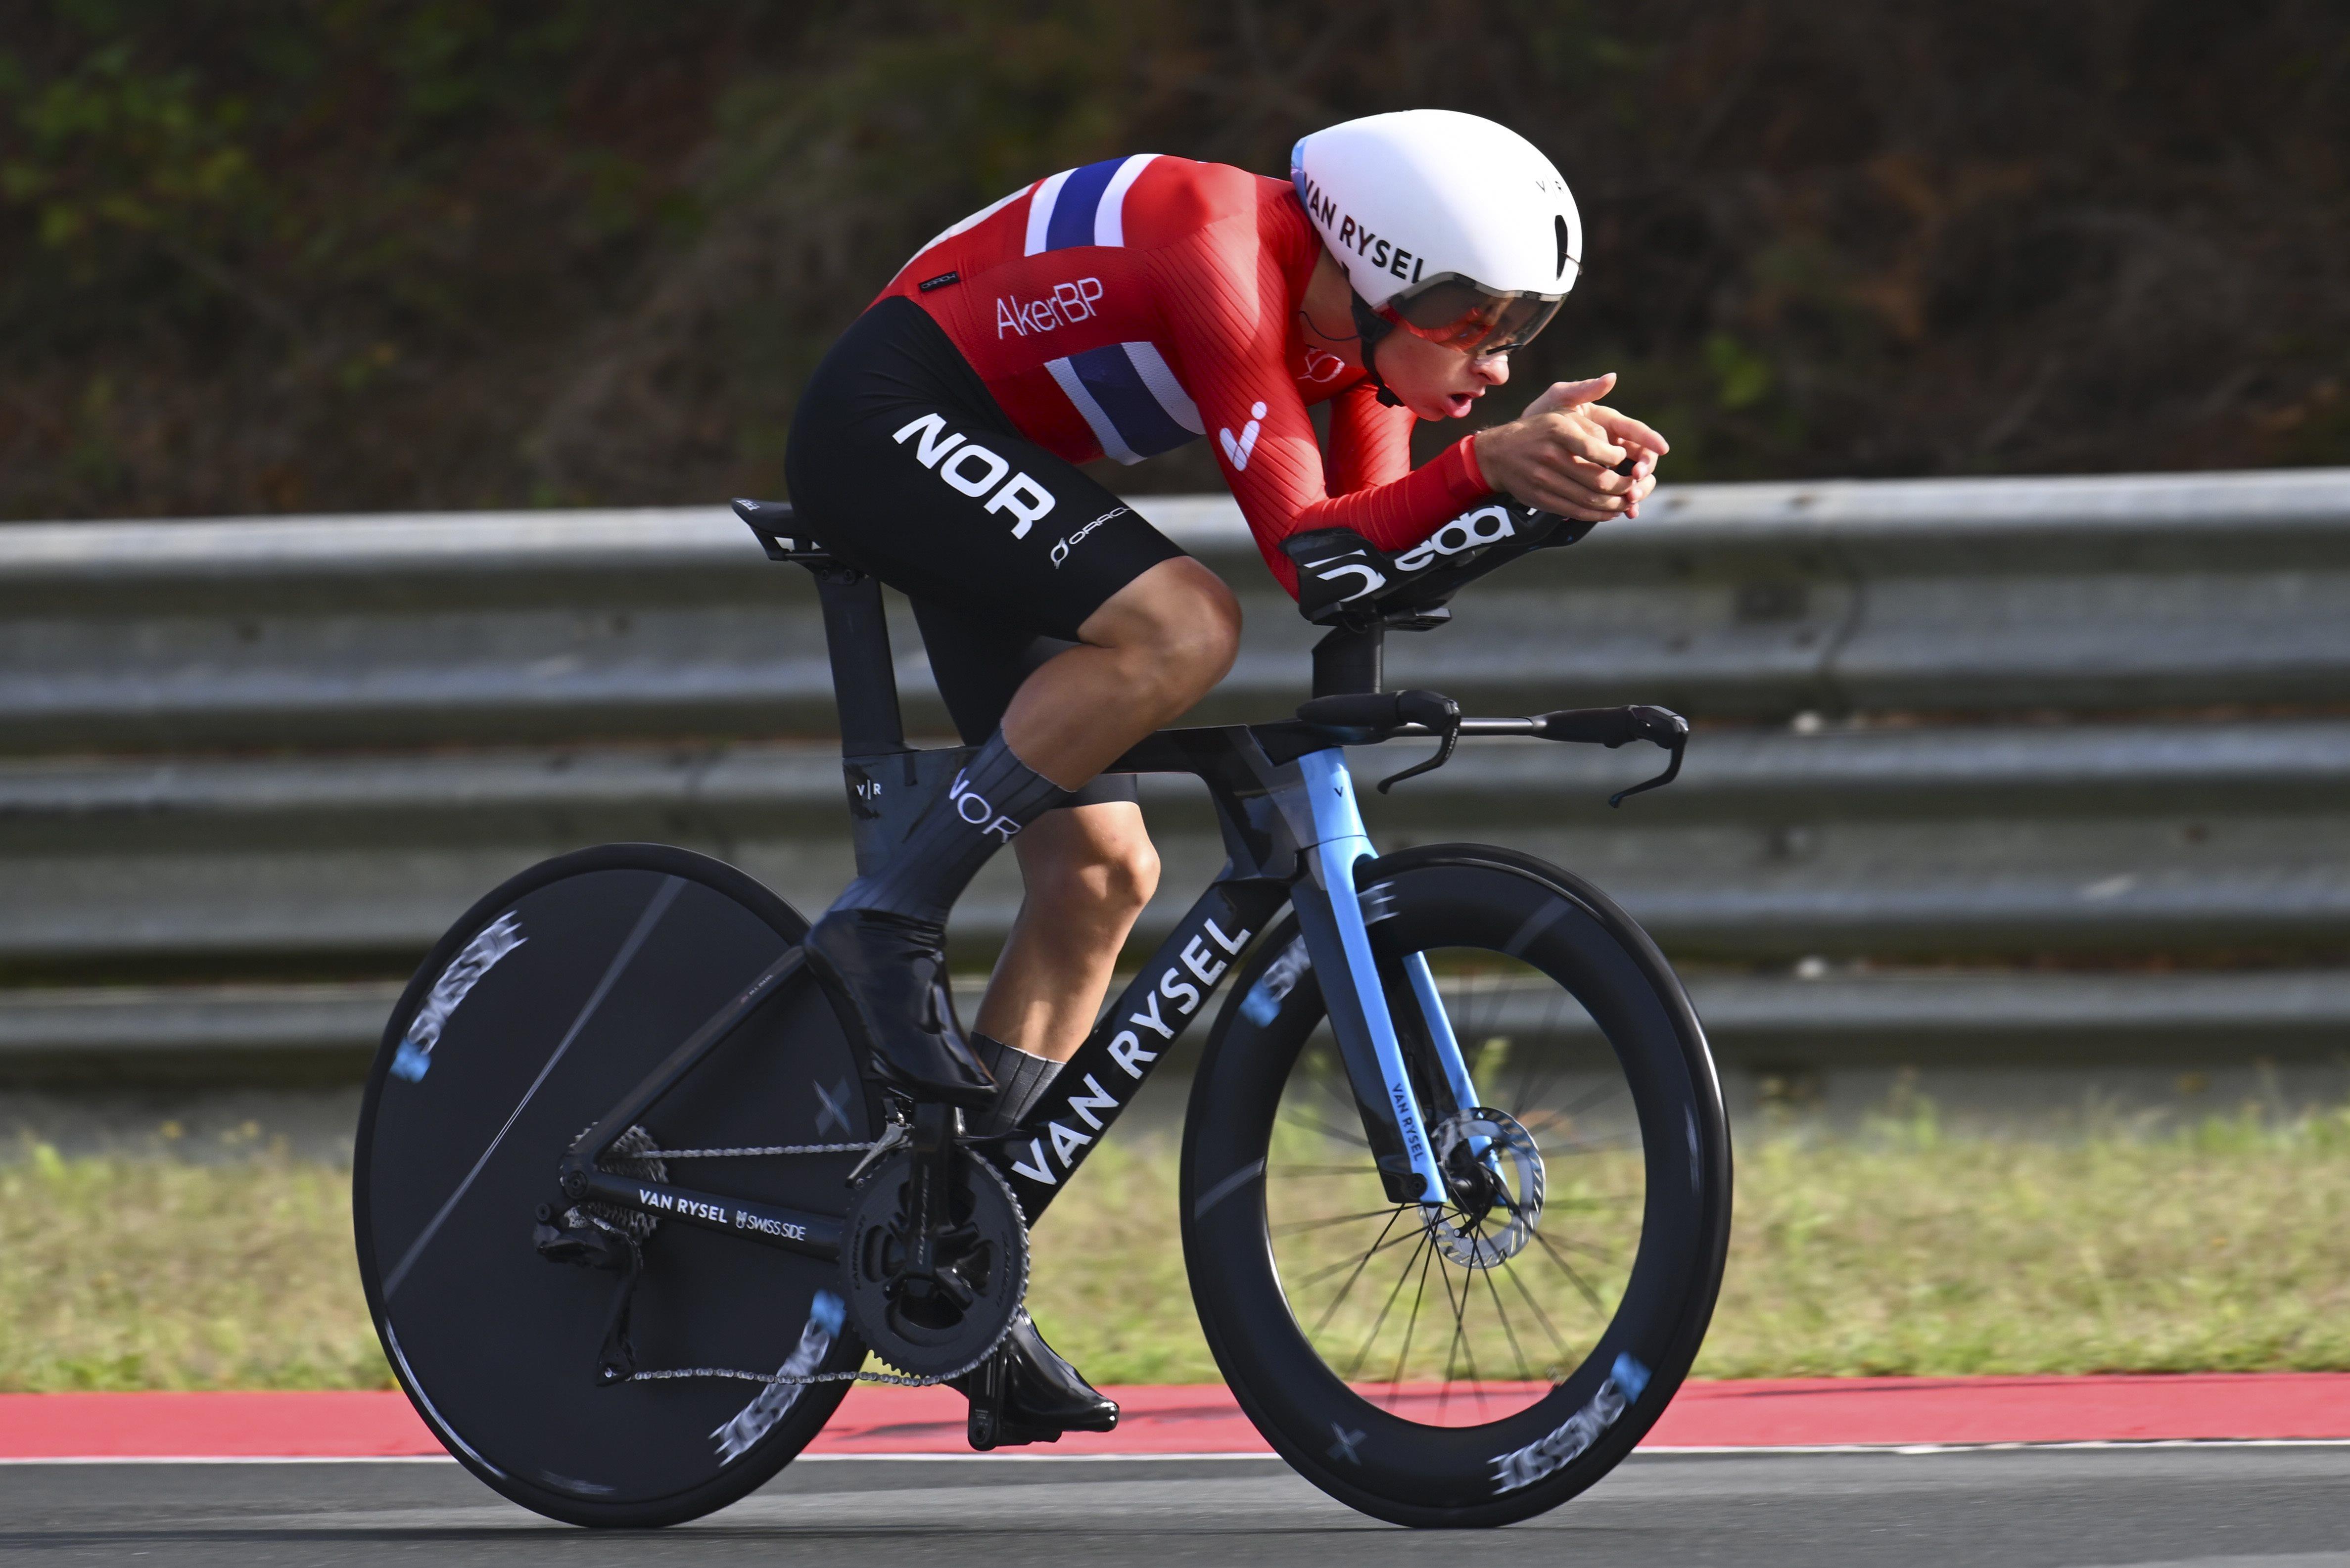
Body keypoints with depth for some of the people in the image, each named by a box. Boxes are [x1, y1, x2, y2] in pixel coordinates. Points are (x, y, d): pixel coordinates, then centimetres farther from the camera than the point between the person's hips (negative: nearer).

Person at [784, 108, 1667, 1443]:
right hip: (892, 421, -10)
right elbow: (1301, 544, -32)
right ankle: (889, 925, -23)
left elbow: (1367, 557, -8)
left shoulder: (1357, 319, 0)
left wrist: (1555, 472, -22)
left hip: (979, 466, 10)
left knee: (1101, 871, 3)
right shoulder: (1233, 266, -27)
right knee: (1183, 628, -32)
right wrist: (1489, 465, -44)